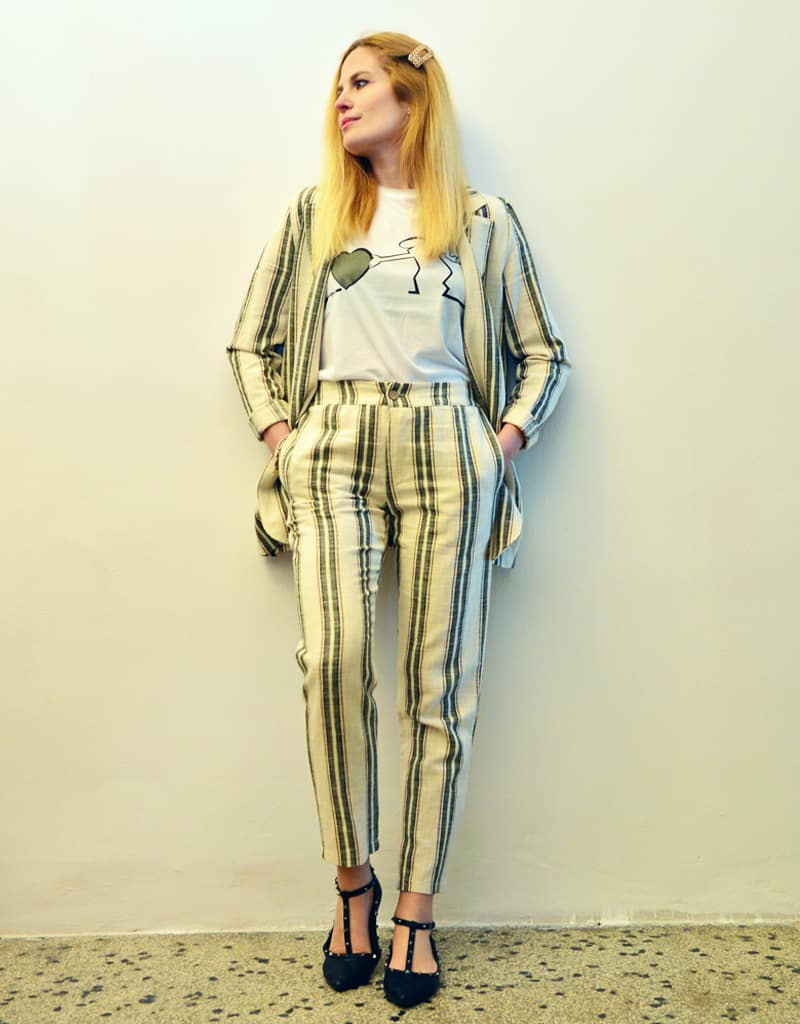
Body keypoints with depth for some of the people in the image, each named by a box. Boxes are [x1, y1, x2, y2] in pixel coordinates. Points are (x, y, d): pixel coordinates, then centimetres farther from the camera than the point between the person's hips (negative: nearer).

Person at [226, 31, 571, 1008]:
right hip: (334, 443, 1)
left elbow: (542, 354, 15)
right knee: (332, 656, -20)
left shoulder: (482, 220, 14)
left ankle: (415, 909, 8)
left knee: (437, 682, -4)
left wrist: (506, 440, 0)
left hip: (445, 447, 0)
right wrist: (277, 434, 4)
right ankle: (352, 880, -1)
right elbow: (250, 343, 18)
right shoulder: (313, 212, 18)